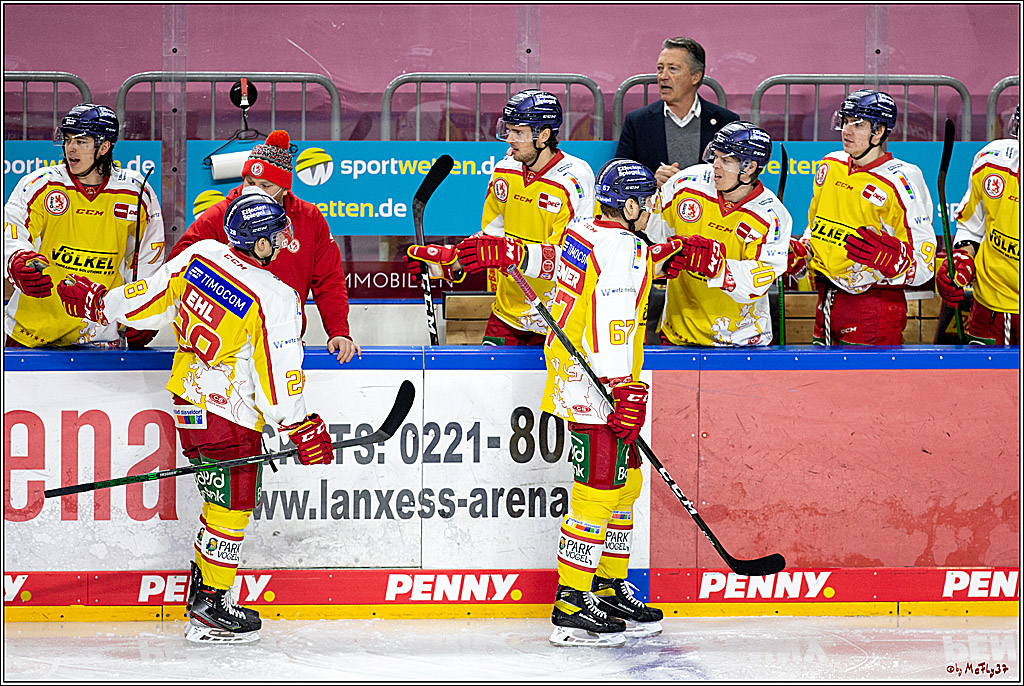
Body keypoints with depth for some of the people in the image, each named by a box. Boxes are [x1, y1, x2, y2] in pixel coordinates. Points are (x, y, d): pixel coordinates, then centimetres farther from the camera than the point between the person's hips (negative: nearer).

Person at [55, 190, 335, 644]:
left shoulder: (199, 255, -4)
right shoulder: (276, 299, -20)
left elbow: (146, 304, 4)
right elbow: (279, 382, -17)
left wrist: (96, 302, 21)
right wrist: (304, 431, -6)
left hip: (188, 398, 8)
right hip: (228, 414, -7)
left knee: (222, 500, 20)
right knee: (231, 505, 1)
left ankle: (204, 588, 26)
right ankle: (209, 609, 4)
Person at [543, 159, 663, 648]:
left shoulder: (583, 233, 13)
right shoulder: (624, 250, -16)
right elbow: (615, 326, -24)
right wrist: (627, 394, -25)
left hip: (571, 373, 10)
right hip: (597, 388, -10)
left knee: (625, 481, 16)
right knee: (597, 492, -8)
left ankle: (609, 591, 23)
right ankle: (570, 607, -8)